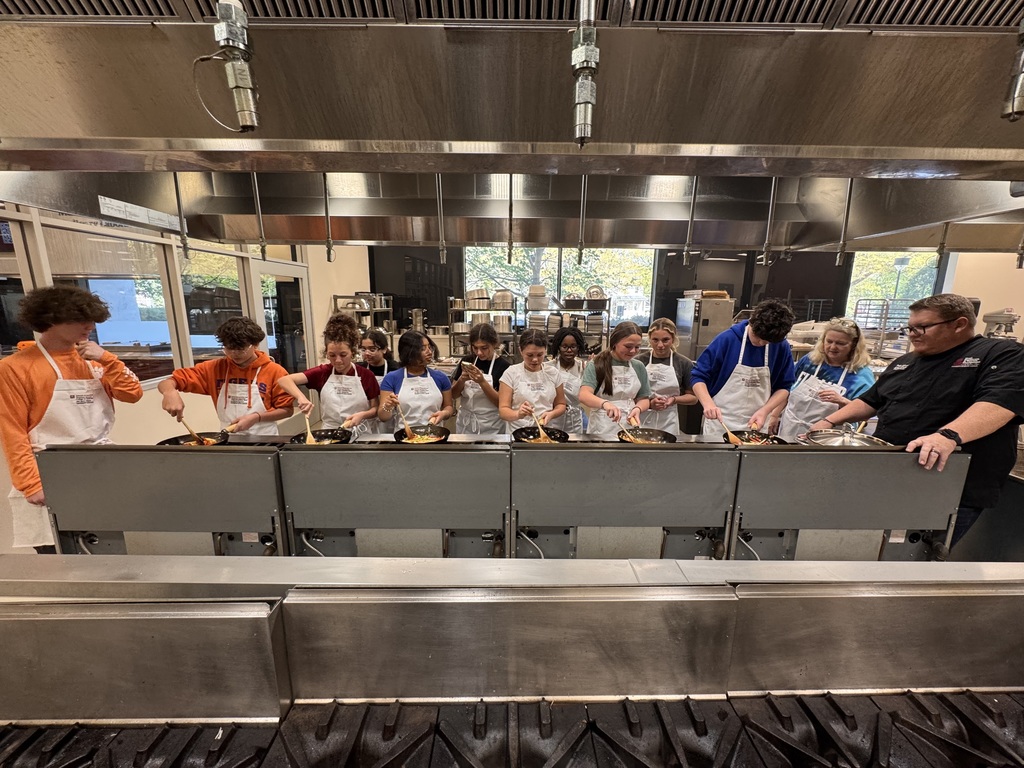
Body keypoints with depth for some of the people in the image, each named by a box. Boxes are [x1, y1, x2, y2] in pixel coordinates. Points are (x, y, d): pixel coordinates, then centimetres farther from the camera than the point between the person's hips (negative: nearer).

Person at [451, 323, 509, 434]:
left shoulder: (502, 366, -12)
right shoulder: (467, 361, -1)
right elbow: (453, 395, 4)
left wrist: (482, 382, -26)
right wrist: (462, 380, -16)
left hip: (490, 427, -4)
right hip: (465, 423, 4)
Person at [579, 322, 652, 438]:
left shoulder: (639, 367, 4)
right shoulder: (597, 365, -9)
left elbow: (644, 398, 9)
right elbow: (584, 395, -22)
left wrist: (637, 408, -14)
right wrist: (605, 403, -40)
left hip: (629, 427, 4)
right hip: (601, 429, -3)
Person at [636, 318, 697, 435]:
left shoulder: (684, 364, -1)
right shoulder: (639, 361, -4)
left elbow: (693, 397, 8)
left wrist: (674, 399, -12)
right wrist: (649, 403, -17)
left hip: (668, 424, 1)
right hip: (641, 421, 0)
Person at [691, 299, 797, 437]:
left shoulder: (782, 347, -3)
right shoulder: (727, 339, -12)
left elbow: (784, 387, 7)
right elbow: (698, 376, -10)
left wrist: (764, 410, -9)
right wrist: (708, 404, -25)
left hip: (756, 425, 3)